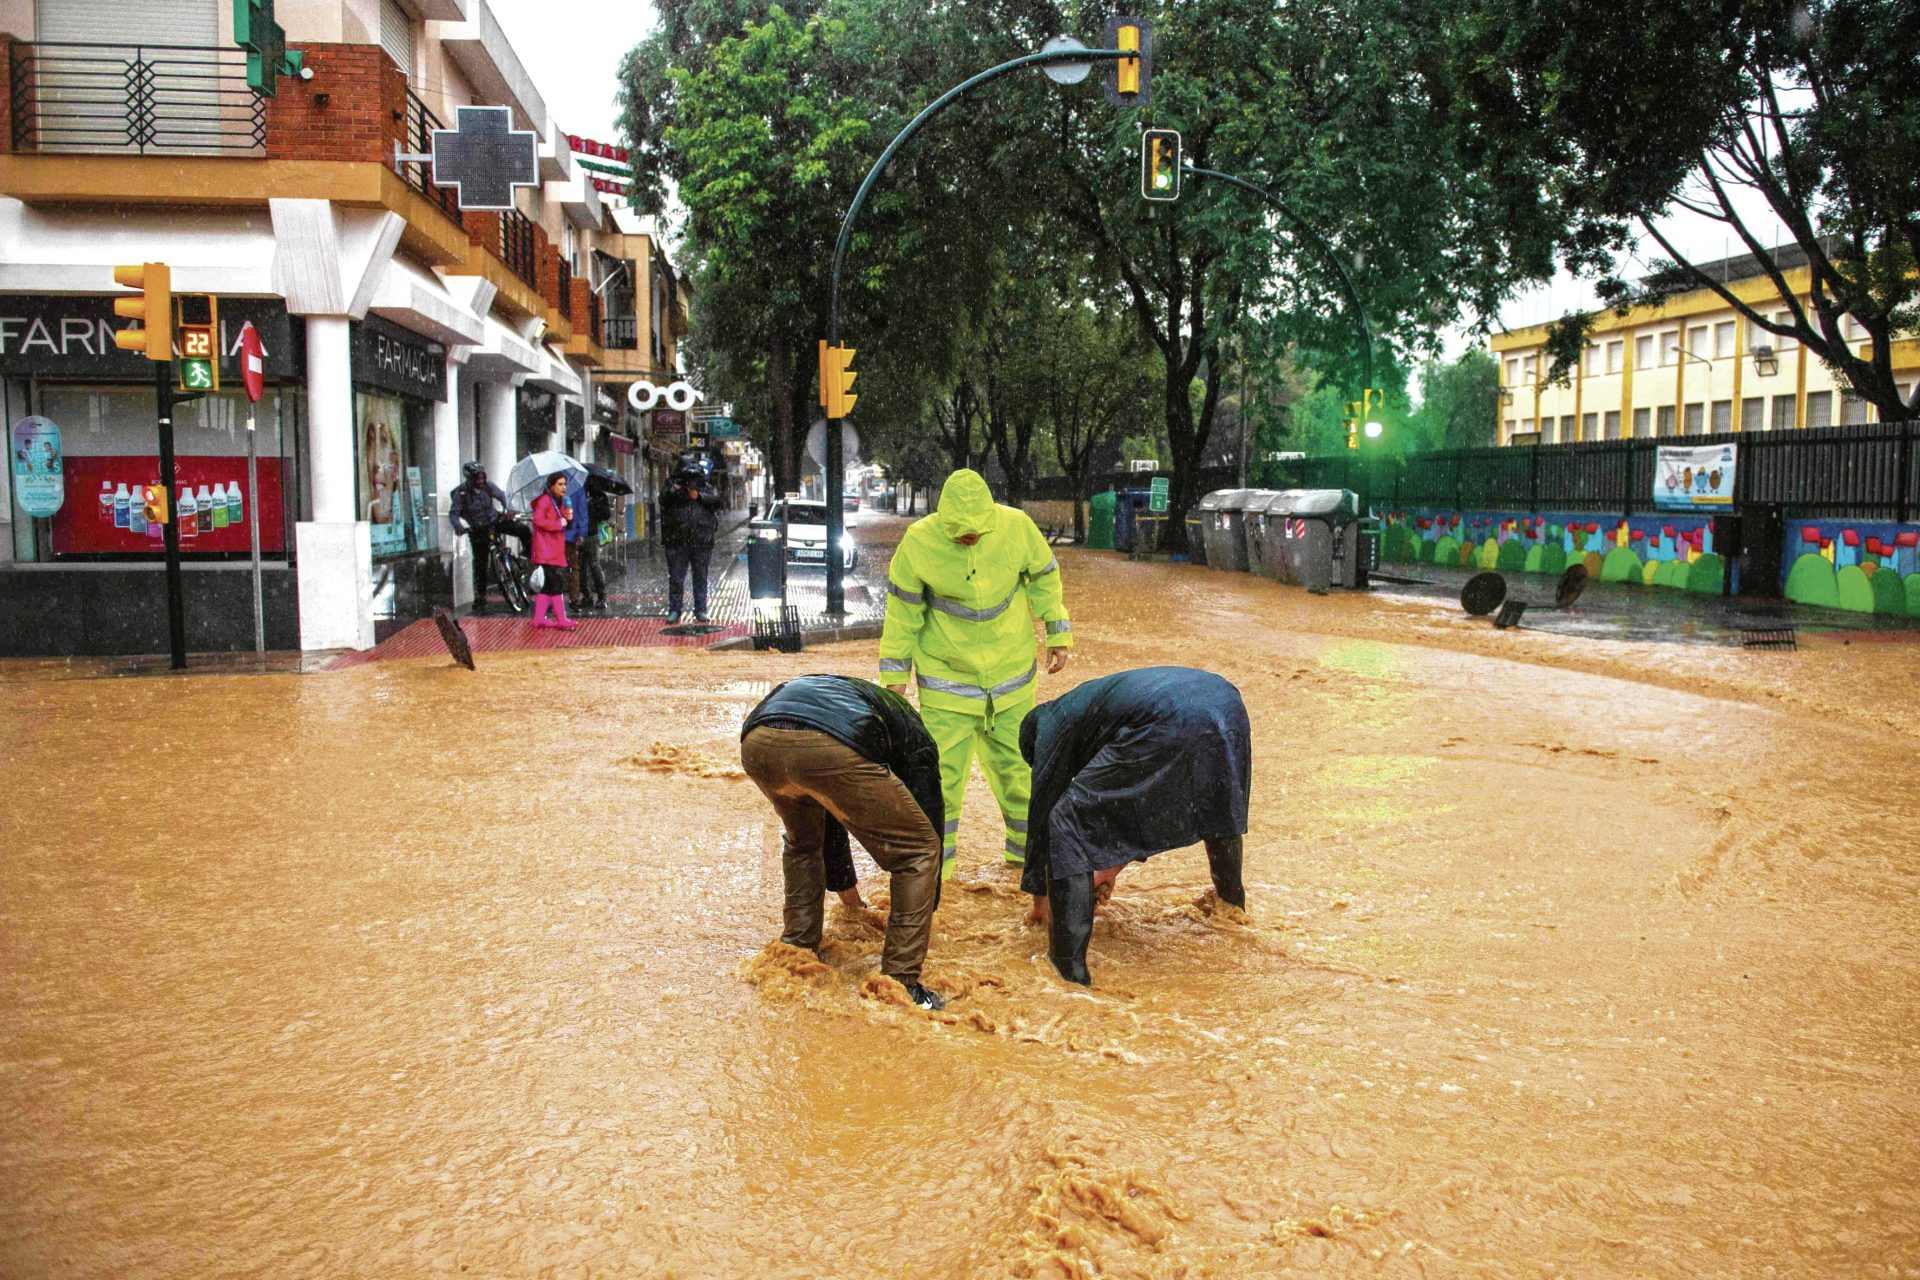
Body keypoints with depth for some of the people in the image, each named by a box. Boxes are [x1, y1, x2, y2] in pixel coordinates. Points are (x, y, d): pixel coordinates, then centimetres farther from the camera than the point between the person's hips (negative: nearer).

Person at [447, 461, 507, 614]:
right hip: (477, 530, -3)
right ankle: (479, 600, 4)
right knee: (480, 565, -3)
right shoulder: (461, 493, -23)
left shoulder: (488, 485, -14)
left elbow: (501, 496, 3)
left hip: (494, 520, 3)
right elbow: (453, 514, -23)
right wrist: (458, 526, -41)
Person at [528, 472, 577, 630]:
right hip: (546, 550, -10)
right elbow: (538, 520, -21)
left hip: (556, 550, 10)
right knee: (557, 583, -9)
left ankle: (539, 618, 16)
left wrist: (568, 518, 3)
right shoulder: (545, 501, -10)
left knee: (546, 585, 12)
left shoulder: (560, 502, 18)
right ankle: (562, 619, -7)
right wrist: (558, 524, -16)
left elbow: (563, 524, 24)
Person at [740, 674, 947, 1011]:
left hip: (757, 742, 6)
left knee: (801, 841, 37)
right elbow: (930, 822, 33)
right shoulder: (915, 739, 32)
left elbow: (827, 819, 53)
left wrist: (848, 896, 63)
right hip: (832, 747, -6)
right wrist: (925, 913, 46)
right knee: (917, 850, 15)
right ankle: (901, 985, 13)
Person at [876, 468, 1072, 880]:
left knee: (1014, 761, 13)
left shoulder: (1015, 526, -18)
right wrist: (894, 676, -5)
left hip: (1009, 668, 2)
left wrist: (1058, 636, 5)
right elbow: (902, 610, -9)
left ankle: (1026, 846, 33)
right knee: (941, 770, -2)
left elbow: (1043, 576, 0)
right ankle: (935, 863, 15)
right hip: (946, 672, -1)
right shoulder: (919, 542, -21)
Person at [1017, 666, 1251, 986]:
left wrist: (1039, 891, 34)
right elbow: (1135, 797, 50)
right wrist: (1111, 864, 60)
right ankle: (1231, 899, 62)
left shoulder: (1055, 721, 21)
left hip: (1168, 727, -8)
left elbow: (1043, 803, 23)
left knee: (1066, 822, 3)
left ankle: (1069, 966, -1)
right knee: (1218, 806, 40)